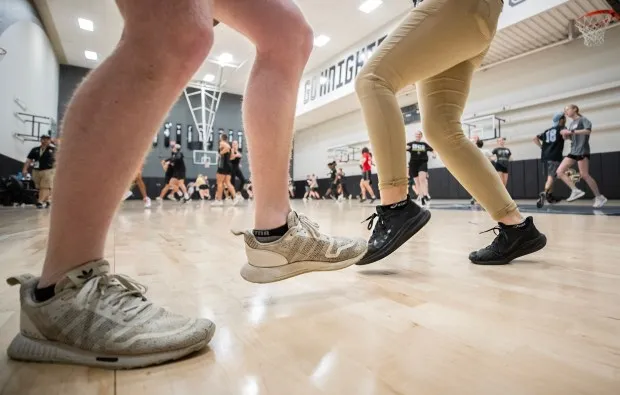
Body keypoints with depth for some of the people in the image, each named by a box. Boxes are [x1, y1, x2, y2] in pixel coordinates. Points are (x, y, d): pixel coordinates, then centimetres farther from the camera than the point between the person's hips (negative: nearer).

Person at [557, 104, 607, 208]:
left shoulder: (583, 119, -3)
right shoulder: (572, 123, 19)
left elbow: (588, 130, -20)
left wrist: (571, 131, -23)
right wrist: (565, 135, 5)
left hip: (582, 151, -8)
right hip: (573, 152, 8)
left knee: (584, 175, -9)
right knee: (560, 171, -7)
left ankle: (599, 197, 4)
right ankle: (576, 190, -7)